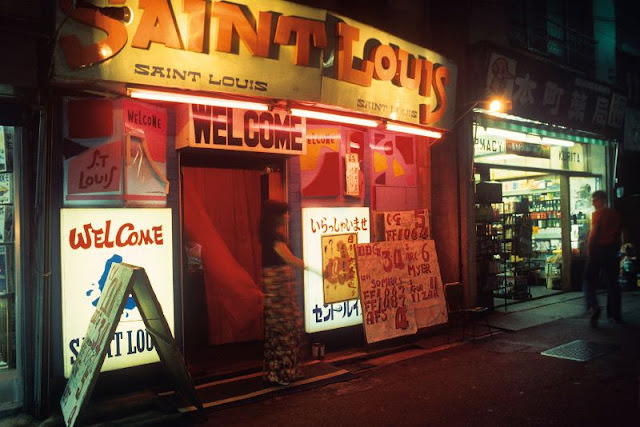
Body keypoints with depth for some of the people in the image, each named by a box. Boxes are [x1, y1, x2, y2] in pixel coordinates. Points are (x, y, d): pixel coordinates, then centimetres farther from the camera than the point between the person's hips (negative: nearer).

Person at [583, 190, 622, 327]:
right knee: (612, 283, 11)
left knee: (589, 280, 0)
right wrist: (616, 248, 18)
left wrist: (589, 249, -9)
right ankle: (615, 315, 15)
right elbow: (618, 233, 12)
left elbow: (594, 233, -15)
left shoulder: (598, 214, -10)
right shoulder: (615, 214, 8)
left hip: (598, 249, -6)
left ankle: (593, 306, -21)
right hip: (612, 250, 6)